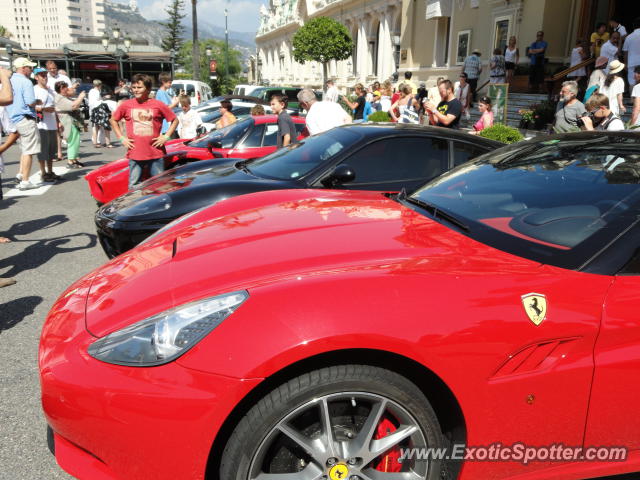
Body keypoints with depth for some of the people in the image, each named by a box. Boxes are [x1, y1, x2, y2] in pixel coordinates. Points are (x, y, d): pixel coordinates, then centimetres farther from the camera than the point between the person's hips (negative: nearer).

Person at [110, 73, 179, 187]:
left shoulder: (158, 105, -2)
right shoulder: (126, 105, 3)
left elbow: (175, 120, 7)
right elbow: (113, 120, 17)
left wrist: (166, 136, -3)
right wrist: (122, 138, 6)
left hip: (156, 153, -1)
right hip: (135, 154, 1)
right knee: (133, 186, 6)